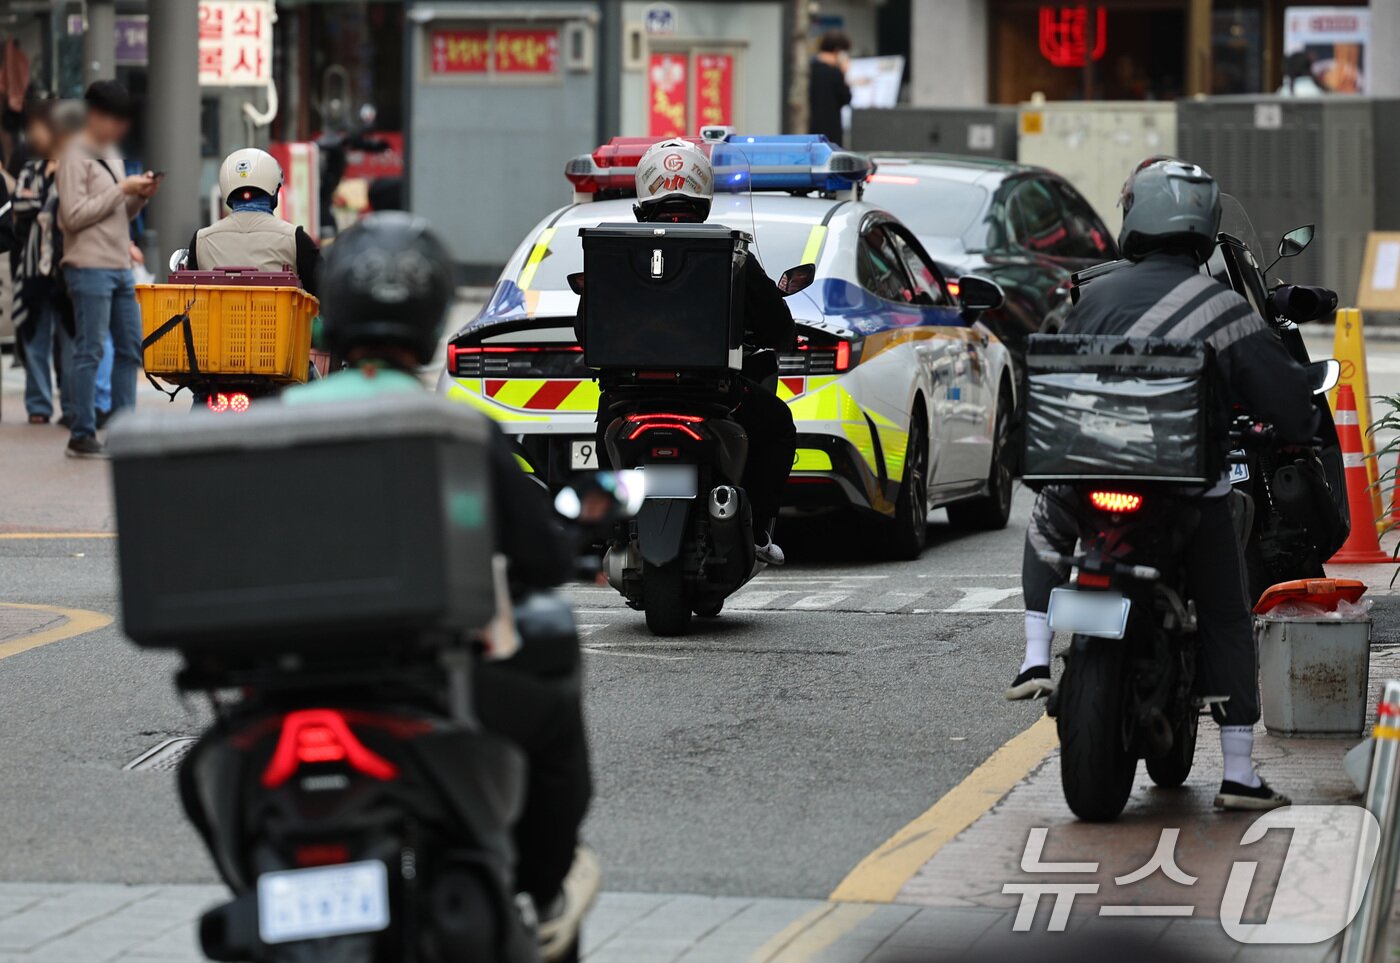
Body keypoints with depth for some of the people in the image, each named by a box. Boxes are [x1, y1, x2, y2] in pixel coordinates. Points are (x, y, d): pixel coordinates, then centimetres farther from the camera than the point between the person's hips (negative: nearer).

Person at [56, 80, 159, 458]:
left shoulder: (111, 154, 18)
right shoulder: (75, 157, -8)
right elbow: (74, 215, -16)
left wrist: (140, 197, 4)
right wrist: (121, 190, -14)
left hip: (120, 268, 9)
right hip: (89, 268, -9)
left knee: (130, 348, 9)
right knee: (89, 352, -6)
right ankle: (82, 436, -3)